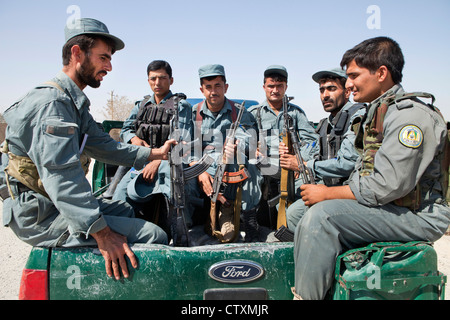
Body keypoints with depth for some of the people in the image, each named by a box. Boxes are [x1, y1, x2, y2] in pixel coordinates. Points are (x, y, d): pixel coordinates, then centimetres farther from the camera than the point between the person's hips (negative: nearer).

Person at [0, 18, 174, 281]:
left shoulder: (74, 102, 14)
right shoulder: (52, 102, -21)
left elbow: (104, 146, 15)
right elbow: (61, 177, -30)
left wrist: (156, 153, 13)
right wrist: (102, 234, -32)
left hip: (56, 202, 11)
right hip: (41, 216, -11)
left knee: (125, 210, 28)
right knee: (153, 235, -18)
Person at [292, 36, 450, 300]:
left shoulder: (411, 115, -17)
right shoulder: (378, 111, 15)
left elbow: (387, 186, -25)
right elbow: (364, 174, 17)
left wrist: (328, 194, -15)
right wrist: (329, 192, 1)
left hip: (419, 215, -9)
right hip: (384, 206, 10)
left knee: (323, 214, -27)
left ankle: (306, 295, -14)